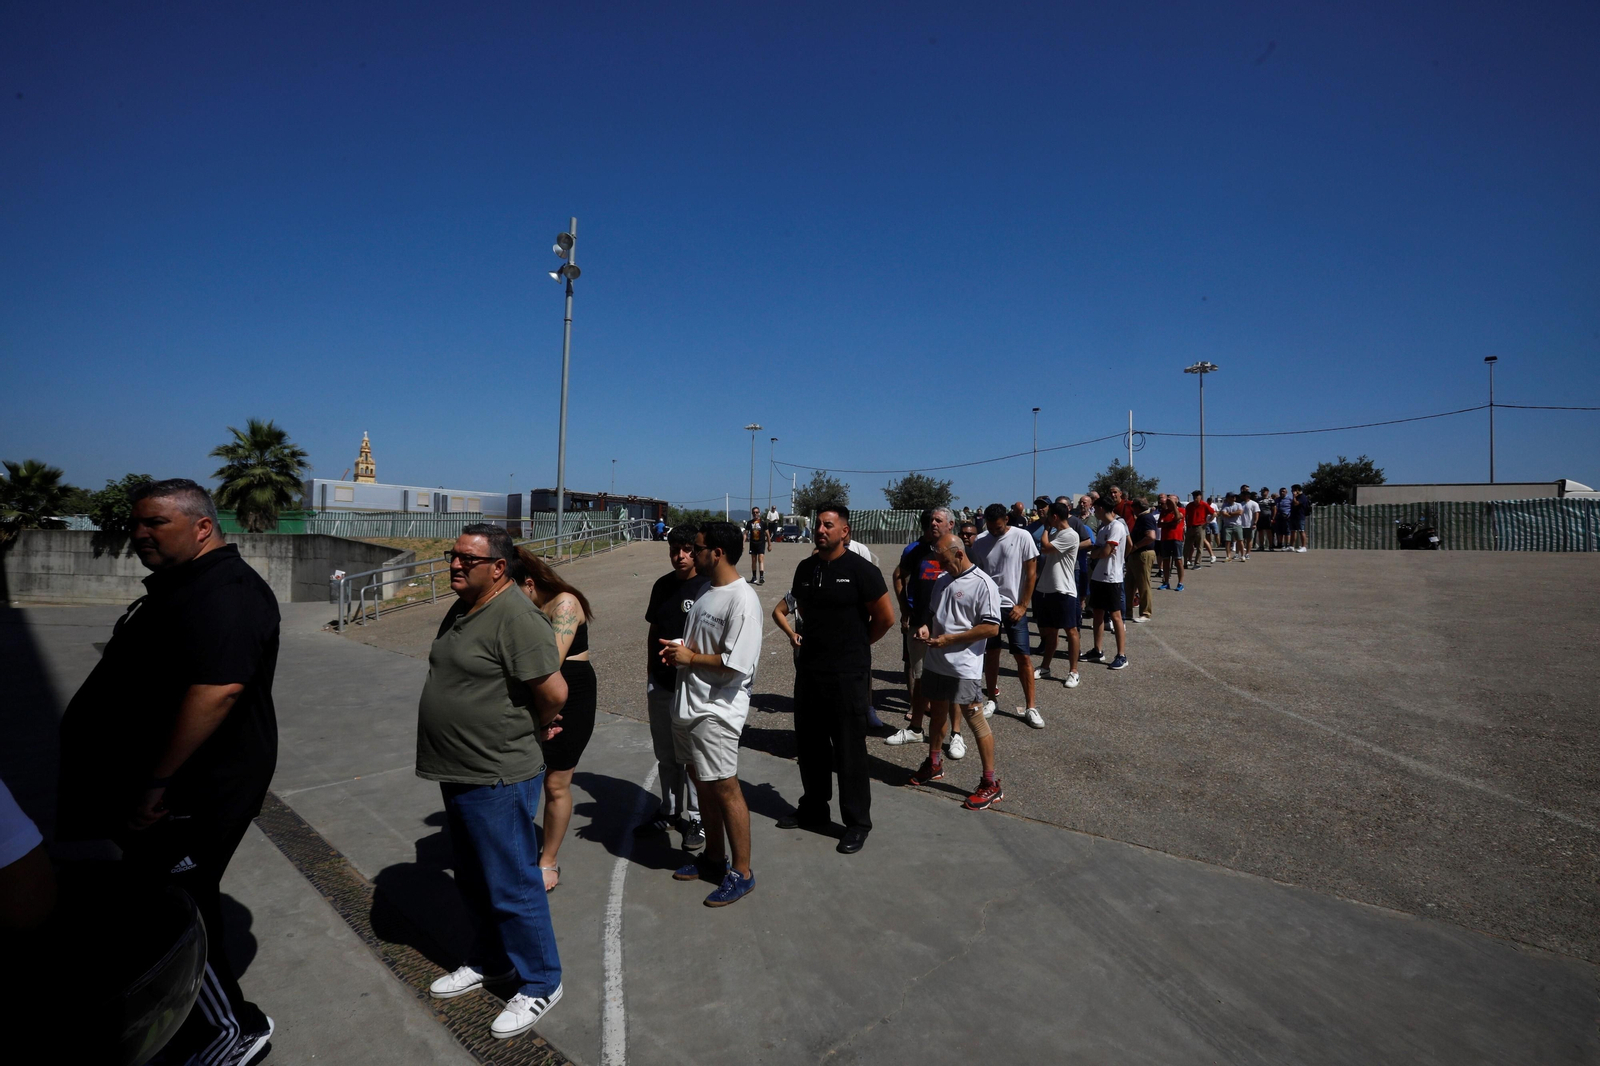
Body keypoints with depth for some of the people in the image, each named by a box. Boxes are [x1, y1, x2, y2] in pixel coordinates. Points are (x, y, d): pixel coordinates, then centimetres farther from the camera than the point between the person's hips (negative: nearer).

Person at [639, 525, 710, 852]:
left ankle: (697, 818, 23)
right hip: (660, 685, 6)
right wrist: (649, 677, 16)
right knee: (666, 755, 18)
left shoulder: (709, 587, -12)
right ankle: (670, 811, 35)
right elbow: (653, 632, 14)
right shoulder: (662, 586, 7)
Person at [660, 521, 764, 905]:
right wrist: (676, 648, 0)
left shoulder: (742, 600, -20)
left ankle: (741, 872, 18)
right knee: (702, 782, 19)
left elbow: (735, 664, -25)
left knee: (725, 788, 1)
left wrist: (689, 658, -15)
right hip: (688, 703, 9)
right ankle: (714, 857, 36)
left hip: (717, 710, -9)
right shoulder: (706, 592, 10)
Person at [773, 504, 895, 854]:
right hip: (809, 670, 6)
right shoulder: (805, 567, 6)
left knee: (850, 752, 4)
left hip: (848, 674, -6)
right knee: (809, 745, 17)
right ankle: (813, 809, 35)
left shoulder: (860, 569, -12)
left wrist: (859, 644, 1)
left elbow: (886, 617, -9)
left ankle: (857, 823, 20)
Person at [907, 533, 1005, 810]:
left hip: (964, 666, -8)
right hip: (936, 661, 8)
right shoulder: (942, 581, 10)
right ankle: (933, 764, 40)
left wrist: (950, 639, -18)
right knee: (937, 712, 21)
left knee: (973, 718, -3)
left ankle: (991, 784, 8)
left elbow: (992, 628, -18)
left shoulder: (982, 584, -14)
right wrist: (926, 627, 0)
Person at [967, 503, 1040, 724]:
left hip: (1014, 607, -2)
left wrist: (1022, 605, -8)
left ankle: (1030, 707, 8)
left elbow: (1031, 573, -5)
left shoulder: (1022, 537, -8)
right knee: (991, 653, 11)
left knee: (1023, 656, -1)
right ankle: (990, 700, 24)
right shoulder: (979, 543, 1)